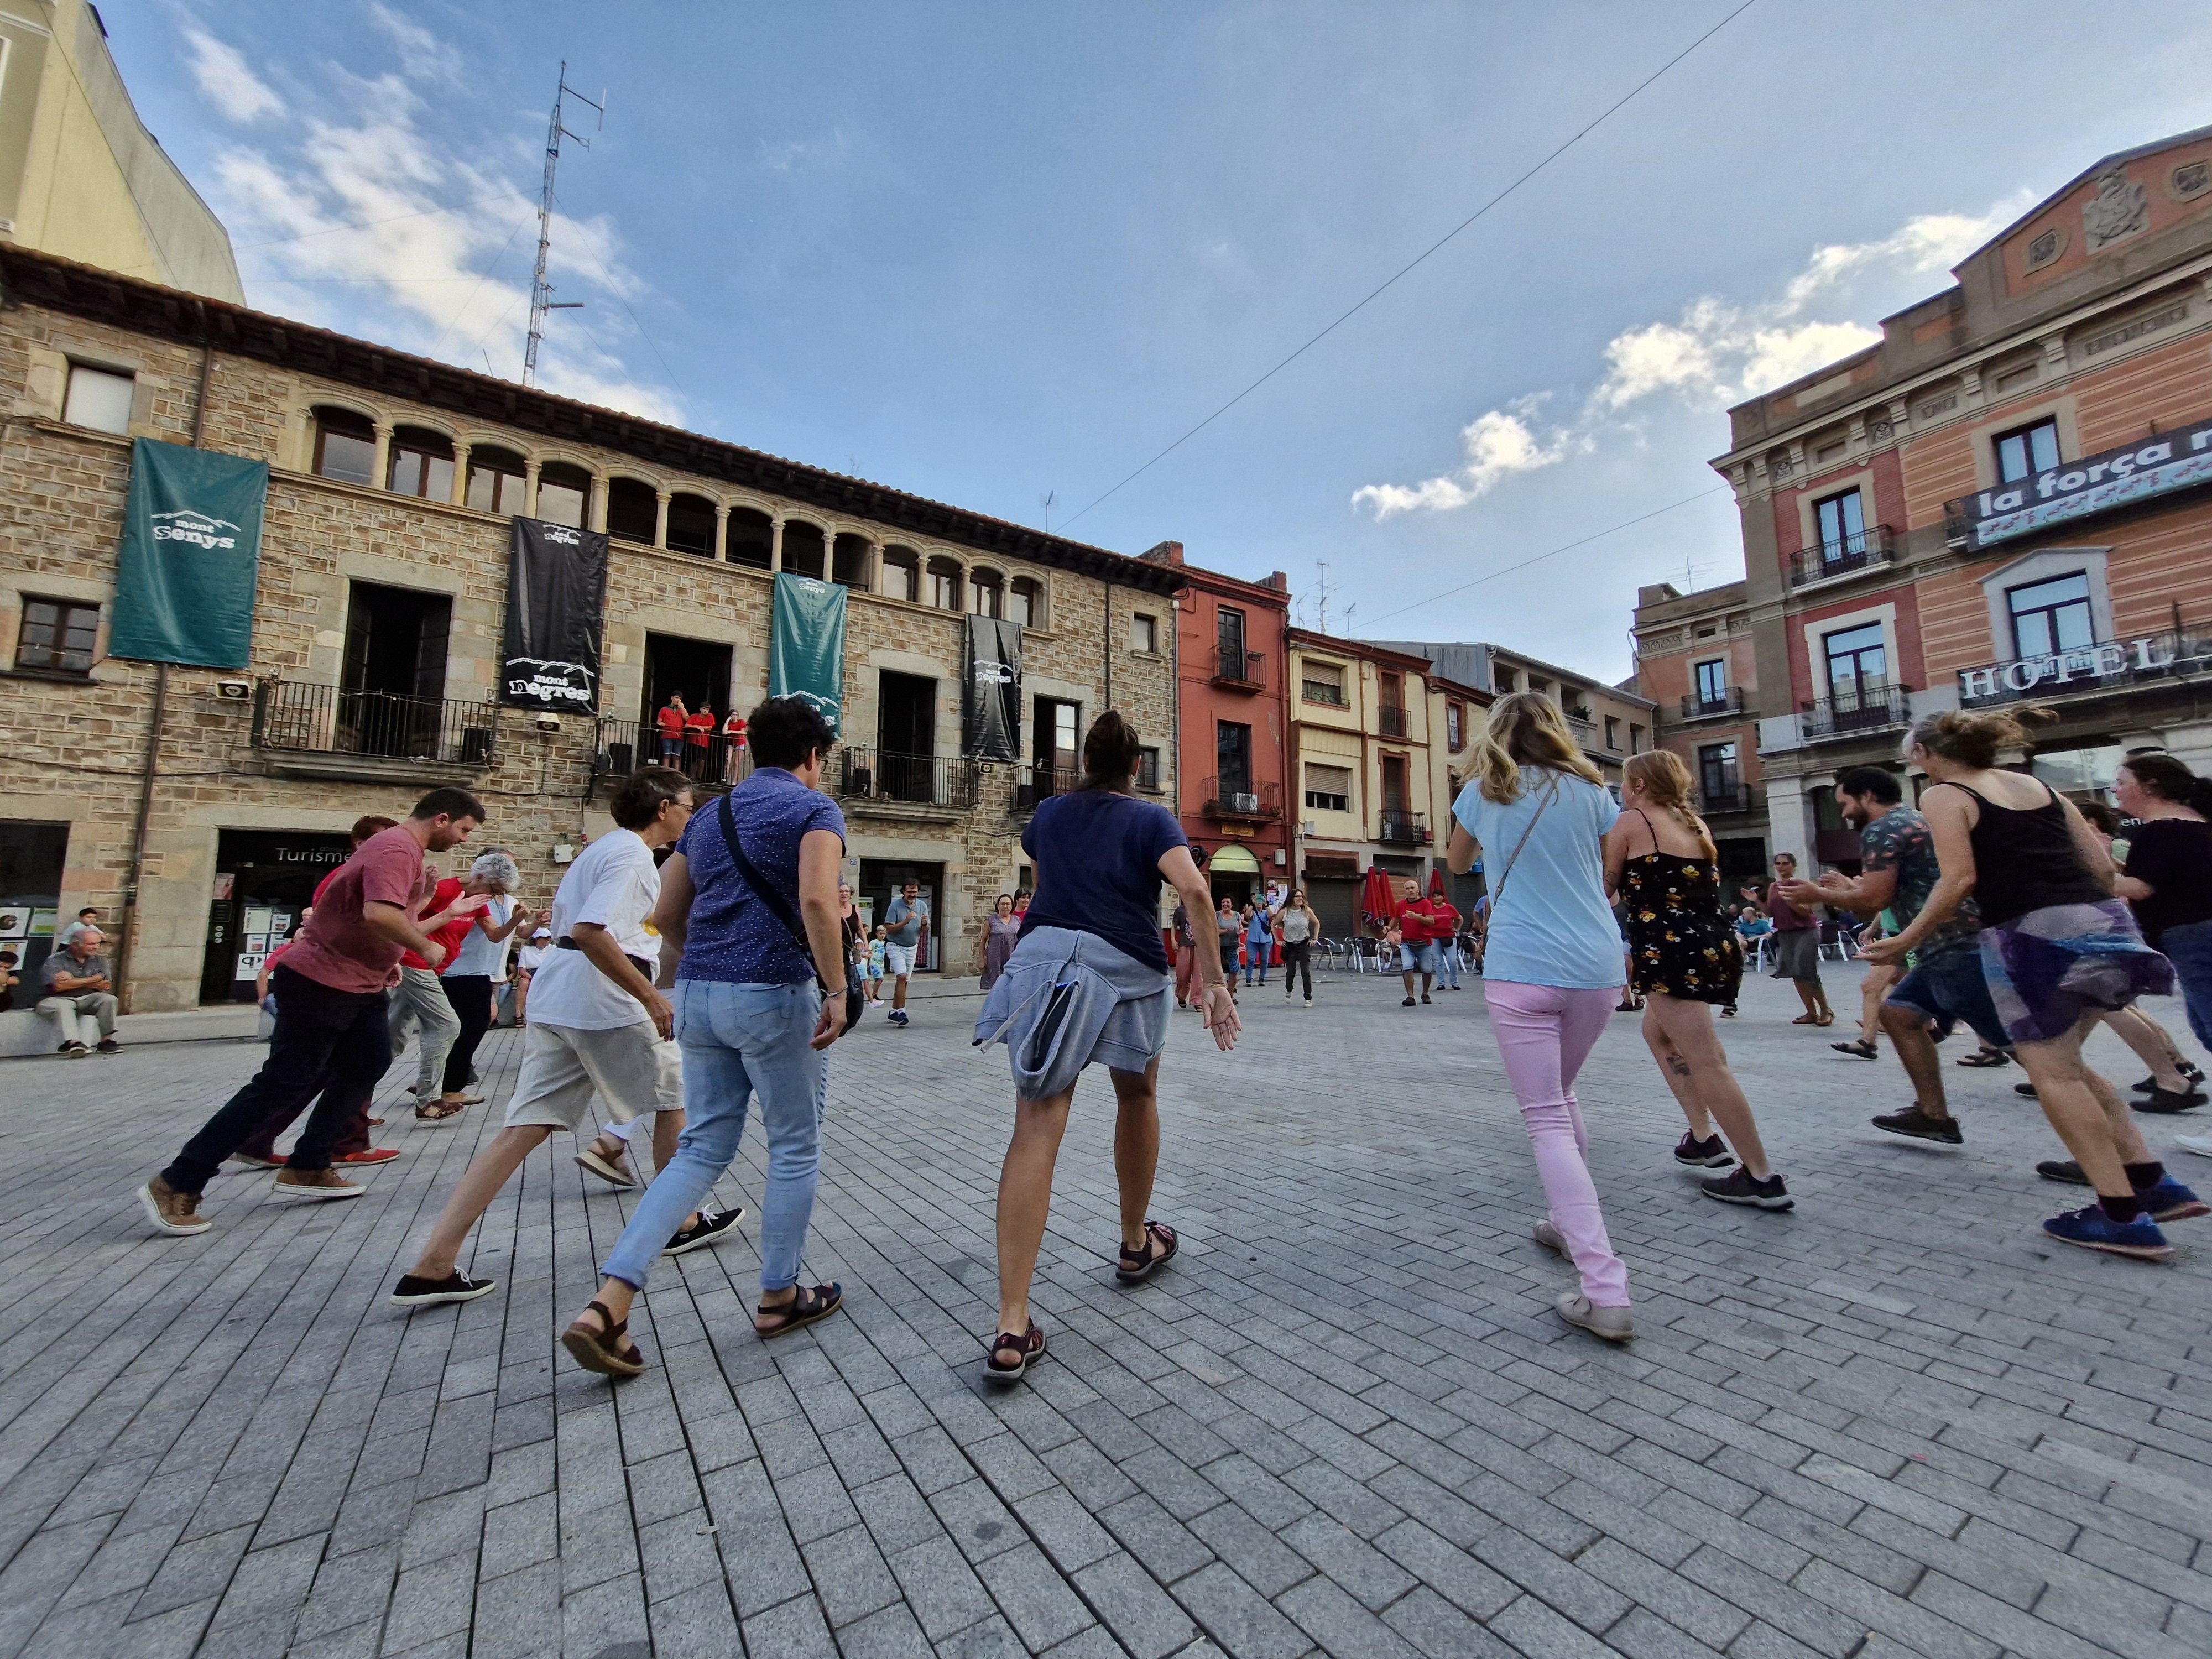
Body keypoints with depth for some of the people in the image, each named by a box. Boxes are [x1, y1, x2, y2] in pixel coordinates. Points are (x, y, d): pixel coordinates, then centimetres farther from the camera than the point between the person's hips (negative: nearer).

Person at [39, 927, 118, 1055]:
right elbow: (58, 987, -18)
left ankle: (107, 1040, -23)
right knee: (62, 1006, -36)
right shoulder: (55, 961, -3)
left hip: (87, 1000, 3)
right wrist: (90, 981, -9)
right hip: (57, 1000, -3)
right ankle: (73, 1042, -52)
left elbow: (106, 986, -4)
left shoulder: (99, 961, 8)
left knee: (109, 999, -25)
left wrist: (72, 980, -10)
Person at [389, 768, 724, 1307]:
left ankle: (432, 1266, 5)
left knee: (527, 1127, 7)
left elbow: (563, 924, 23)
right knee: (672, 1100, 9)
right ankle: (684, 1223, 23)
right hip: (607, 1002, -9)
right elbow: (590, 932, -25)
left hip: (555, 999, 9)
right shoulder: (631, 854, -13)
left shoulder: (600, 848, 17)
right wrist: (650, 995, -24)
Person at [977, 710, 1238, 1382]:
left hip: (1044, 960, 2)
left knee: (1036, 1132, -4)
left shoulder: (1049, 813, 17)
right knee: (1137, 1098, 24)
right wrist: (1213, 979, -11)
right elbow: (1193, 890, -13)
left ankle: (1012, 1329, -10)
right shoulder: (1151, 819, 5)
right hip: (1126, 973, -2)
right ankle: (1136, 1245, 41)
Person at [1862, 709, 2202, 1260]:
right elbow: (2101, 866, 14)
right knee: (2064, 1064, 21)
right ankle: (2154, 1184, 20)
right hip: (2105, 922, 8)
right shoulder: (2040, 786, 17)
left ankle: (2124, 1217, 4)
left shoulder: (1943, 796, -3)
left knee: (2053, 1073, 2)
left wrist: (1906, 941, -8)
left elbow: (1959, 880, -14)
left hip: (2032, 934, -8)